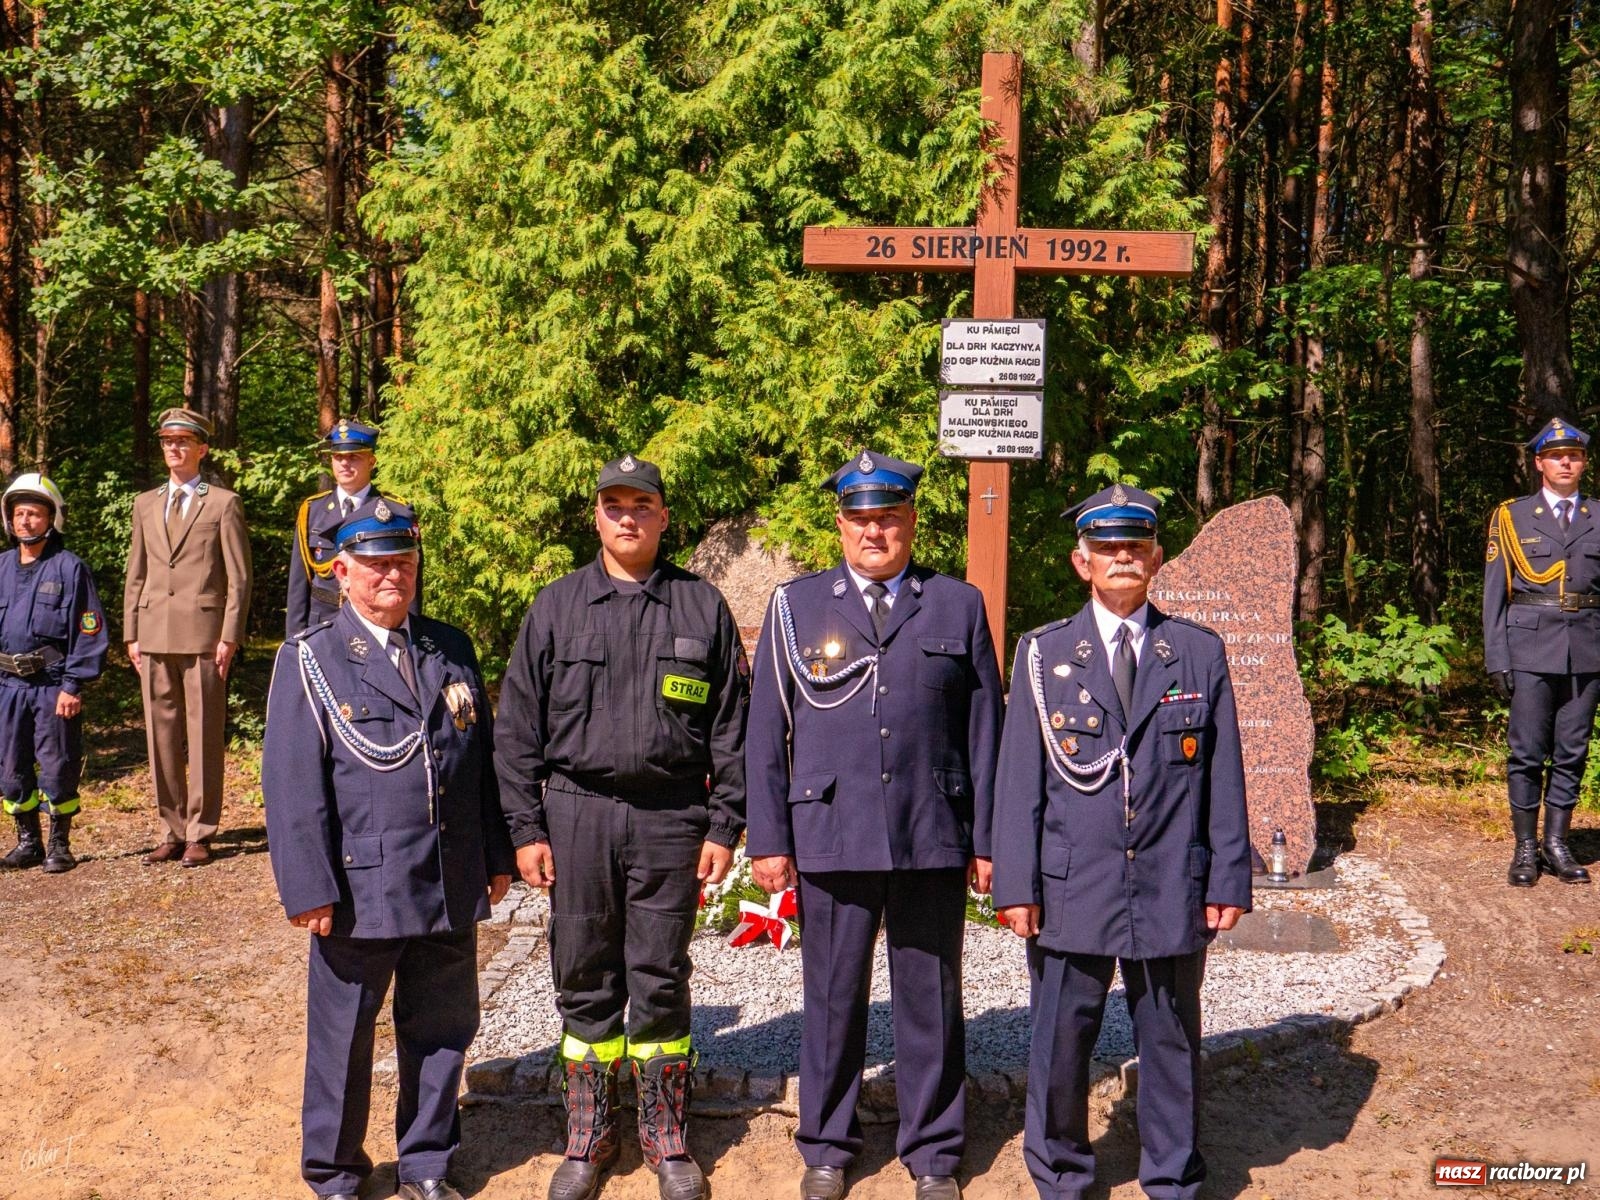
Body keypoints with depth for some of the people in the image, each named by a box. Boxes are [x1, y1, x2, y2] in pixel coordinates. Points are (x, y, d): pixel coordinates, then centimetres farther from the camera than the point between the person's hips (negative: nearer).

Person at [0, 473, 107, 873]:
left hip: (54, 687, -5)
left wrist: (73, 686, -12)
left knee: (57, 768, 0)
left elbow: (90, 631, -7)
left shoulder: (70, 568, -5)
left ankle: (59, 846, 13)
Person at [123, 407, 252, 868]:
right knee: (161, 735, 6)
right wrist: (132, 635, 10)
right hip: (155, 636, 5)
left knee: (203, 736, -2)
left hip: (204, 634, -5)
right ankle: (174, 830, 15)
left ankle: (200, 834, 5)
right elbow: (135, 575, 18)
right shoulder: (145, 504, 17)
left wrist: (230, 637, -8)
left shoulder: (223, 503, 3)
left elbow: (239, 577, -1)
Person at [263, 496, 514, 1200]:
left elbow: (484, 758, 12)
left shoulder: (452, 649, 9)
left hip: (452, 888, 4)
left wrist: (497, 856, 11)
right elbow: (292, 785, -7)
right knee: (344, 1037, 10)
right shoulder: (309, 661, -4)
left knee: (442, 1031, 13)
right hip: (359, 890, -4)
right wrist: (309, 890, -12)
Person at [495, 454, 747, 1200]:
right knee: (584, 981, 9)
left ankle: (667, 1139, 22)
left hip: (671, 818, -1)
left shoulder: (703, 607, 4)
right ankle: (588, 1139, 24)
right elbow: (518, 726, 4)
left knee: (661, 982, 7)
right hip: (577, 816, 1)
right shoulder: (556, 607, 5)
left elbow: (730, 727, 4)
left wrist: (724, 826, -1)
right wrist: (526, 827, -2)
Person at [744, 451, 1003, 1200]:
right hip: (831, 836, 0)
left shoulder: (959, 606, 7)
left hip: (933, 838, 0)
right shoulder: (796, 606, 7)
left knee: (930, 1001, 9)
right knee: (832, 998, 9)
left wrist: (985, 838, 4)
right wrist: (768, 838, 1)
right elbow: (766, 731, 6)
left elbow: (983, 730, 7)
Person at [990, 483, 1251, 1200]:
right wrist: (1015, 884, -4)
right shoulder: (1044, 655, 3)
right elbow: (1019, 780, 1)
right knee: (1061, 1042, 8)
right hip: (1071, 891, 0)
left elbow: (1223, 779, 5)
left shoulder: (1200, 654, 5)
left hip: (1173, 893, 1)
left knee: (1172, 1042, 12)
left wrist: (1229, 879, 1)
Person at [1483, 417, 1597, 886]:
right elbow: (1495, 593, 4)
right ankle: (1525, 849, 8)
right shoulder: (1511, 517, 6)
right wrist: (1497, 658, -3)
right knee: (1527, 751, -1)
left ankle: (1557, 844, 16)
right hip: (1531, 649, -2)